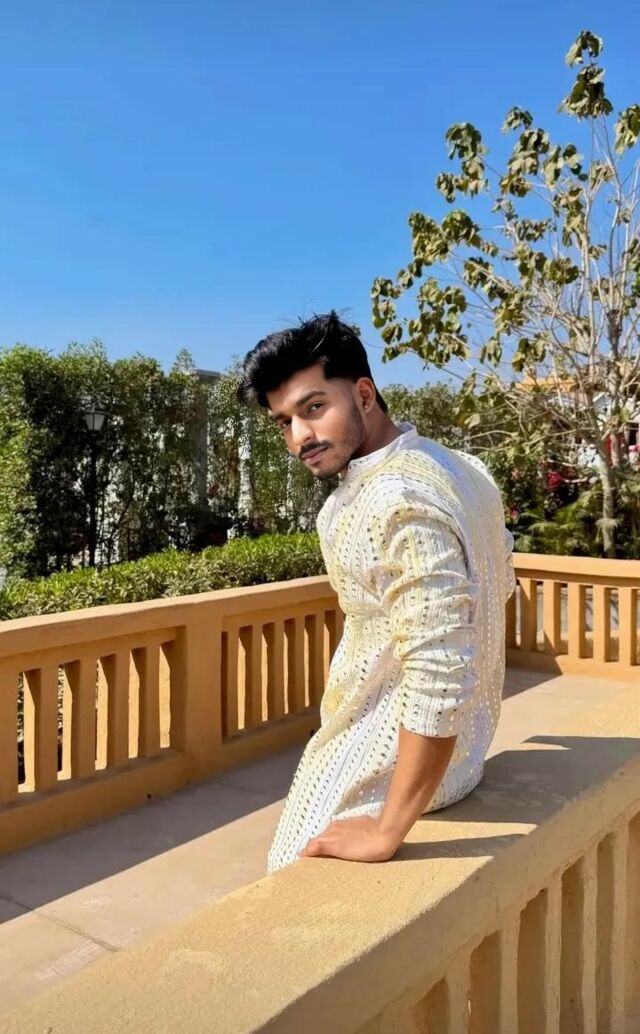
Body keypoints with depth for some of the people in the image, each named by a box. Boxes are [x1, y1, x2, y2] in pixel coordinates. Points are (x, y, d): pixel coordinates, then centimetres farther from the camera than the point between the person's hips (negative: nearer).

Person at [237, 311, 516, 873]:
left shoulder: (394, 503, -30)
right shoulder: (460, 466, 0)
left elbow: (440, 678, -35)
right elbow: (501, 579, 15)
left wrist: (386, 833, -28)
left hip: (388, 762, -9)